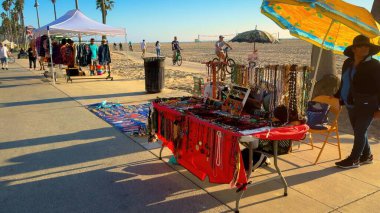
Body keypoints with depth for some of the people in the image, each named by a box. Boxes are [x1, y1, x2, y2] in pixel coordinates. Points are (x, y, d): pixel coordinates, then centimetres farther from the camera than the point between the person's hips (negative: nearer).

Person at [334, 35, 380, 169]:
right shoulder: (347, 63, 9)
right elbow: (343, 83, 18)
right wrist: (336, 97, 16)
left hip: (367, 105, -6)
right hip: (352, 104, 6)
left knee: (360, 132, -3)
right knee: (359, 132, 14)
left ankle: (354, 160, 5)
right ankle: (367, 156, 29)